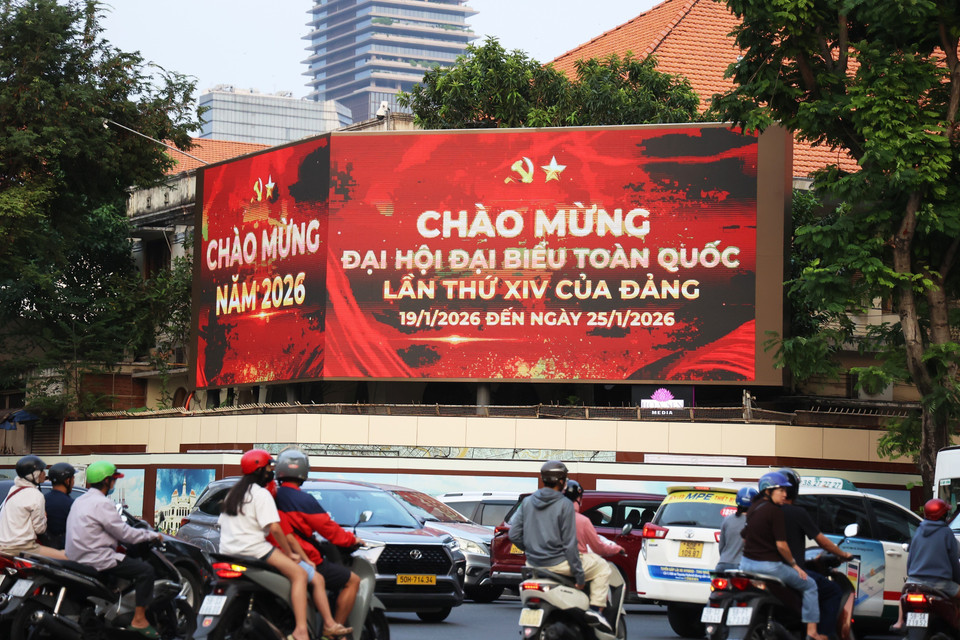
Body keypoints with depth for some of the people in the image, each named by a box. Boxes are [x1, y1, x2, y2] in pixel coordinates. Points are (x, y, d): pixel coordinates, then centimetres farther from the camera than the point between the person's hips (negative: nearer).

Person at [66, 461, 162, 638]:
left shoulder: (80, 501, 15)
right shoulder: (102, 503, -15)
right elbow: (124, 533, -15)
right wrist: (152, 535, -2)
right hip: (96, 560, -10)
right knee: (146, 571, -12)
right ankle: (139, 619, -12)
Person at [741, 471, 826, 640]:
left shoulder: (752, 508, 9)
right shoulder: (774, 511, -15)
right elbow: (781, 544, -18)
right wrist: (794, 565, -6)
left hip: (746, 563, 7)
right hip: (768, 565, -7)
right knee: (809, 585, 8)